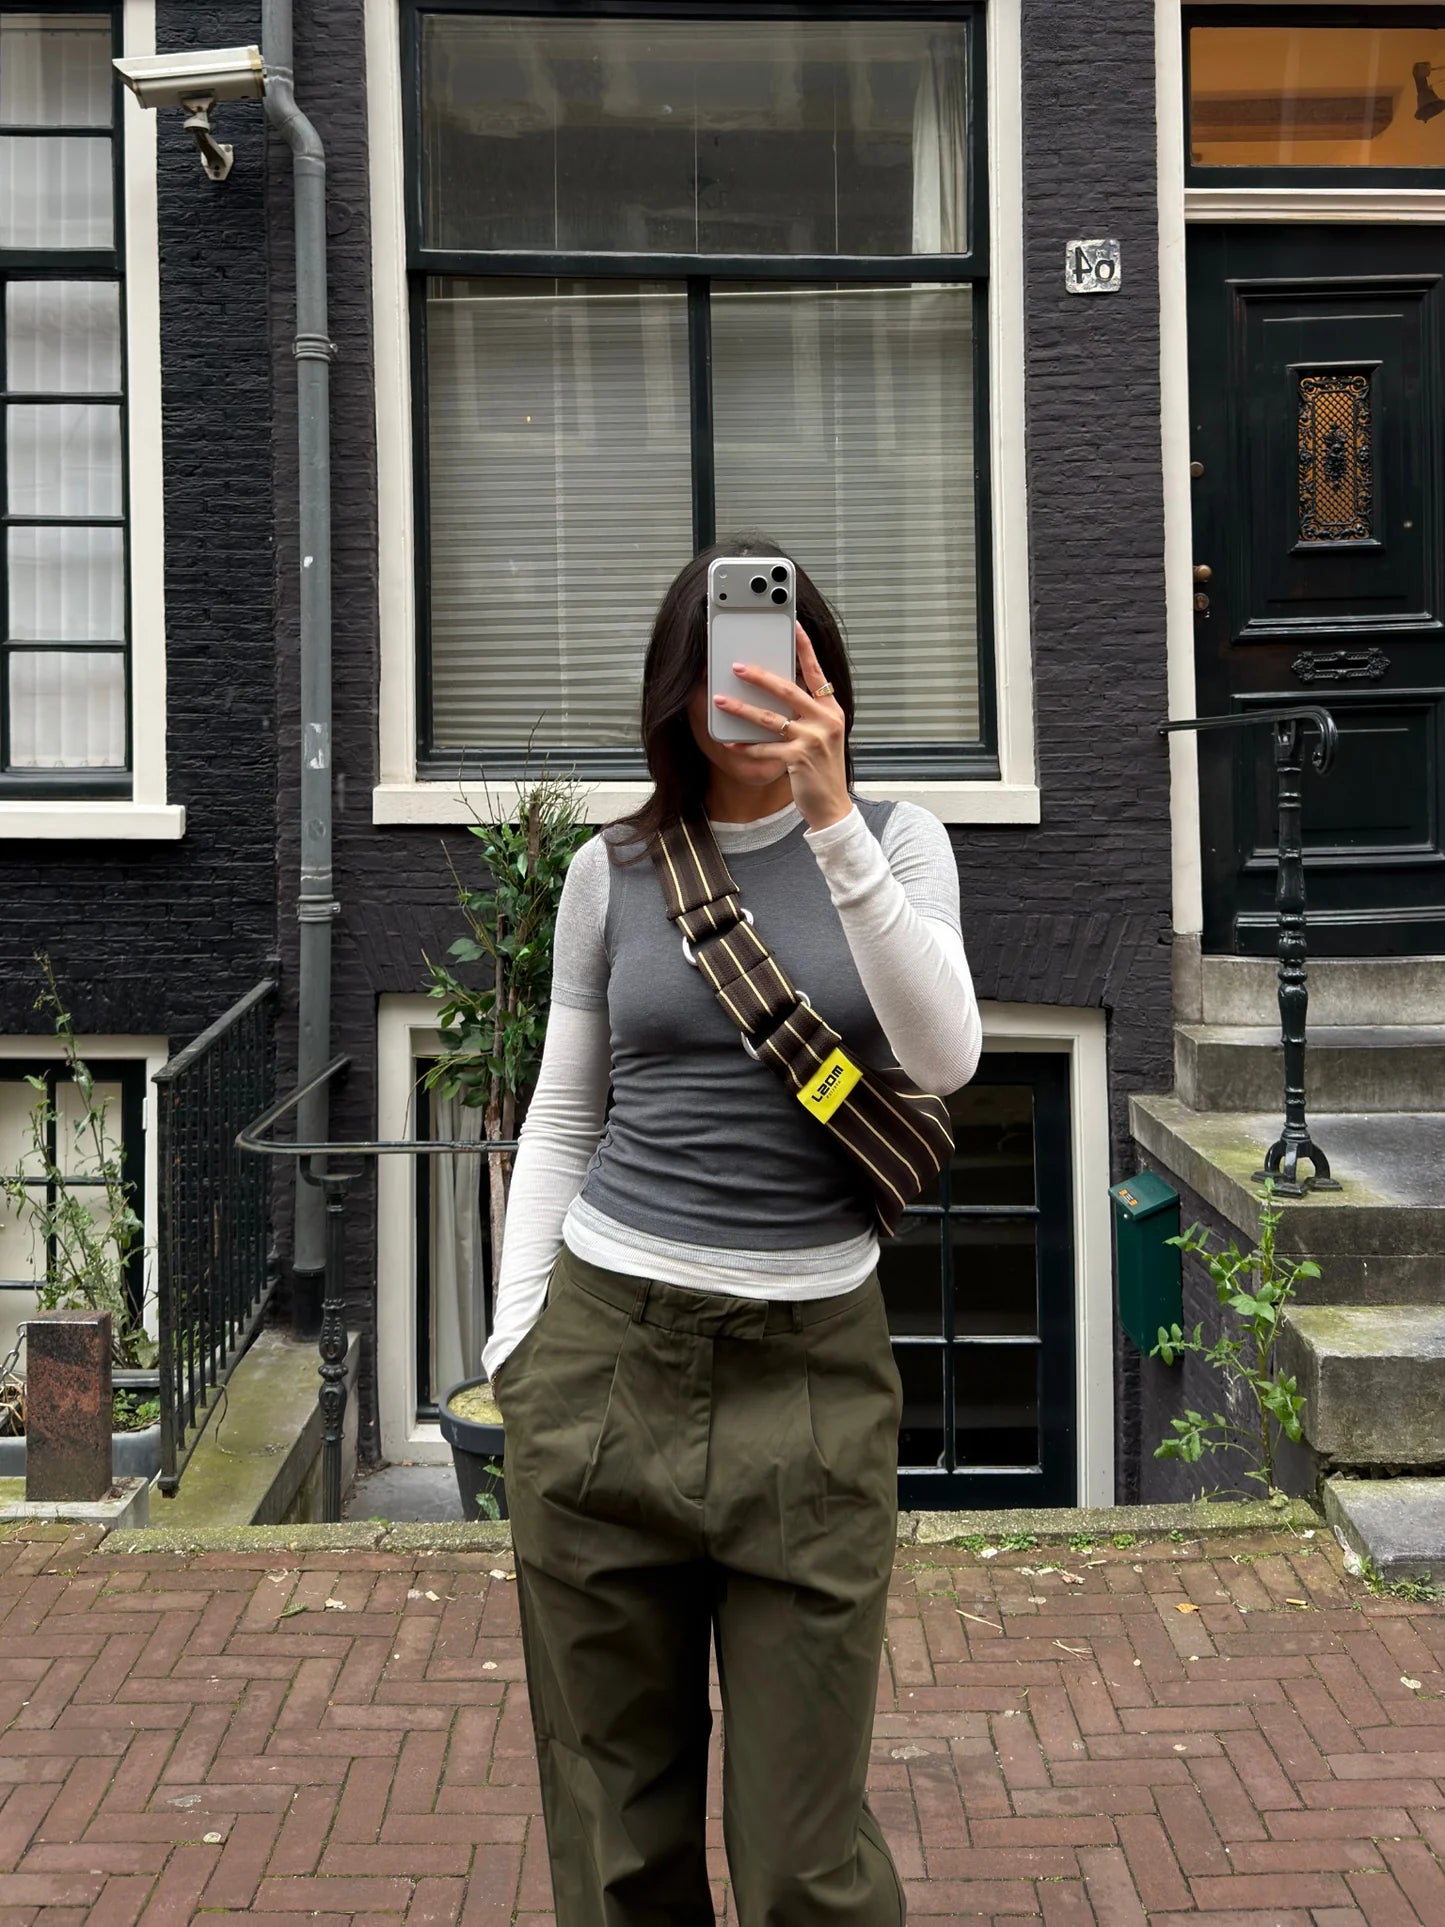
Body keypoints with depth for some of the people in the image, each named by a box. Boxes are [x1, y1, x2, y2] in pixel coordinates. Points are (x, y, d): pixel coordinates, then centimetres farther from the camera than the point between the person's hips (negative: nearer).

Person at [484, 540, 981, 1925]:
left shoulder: (891, 842, 3)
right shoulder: (613, 870, 7)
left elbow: (944, 1059, -14)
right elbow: (562, 1119, 12)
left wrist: (831, 816, -20)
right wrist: (516, 1345, 5)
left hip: (811, 1367, -1)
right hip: (605, 1351, 2)